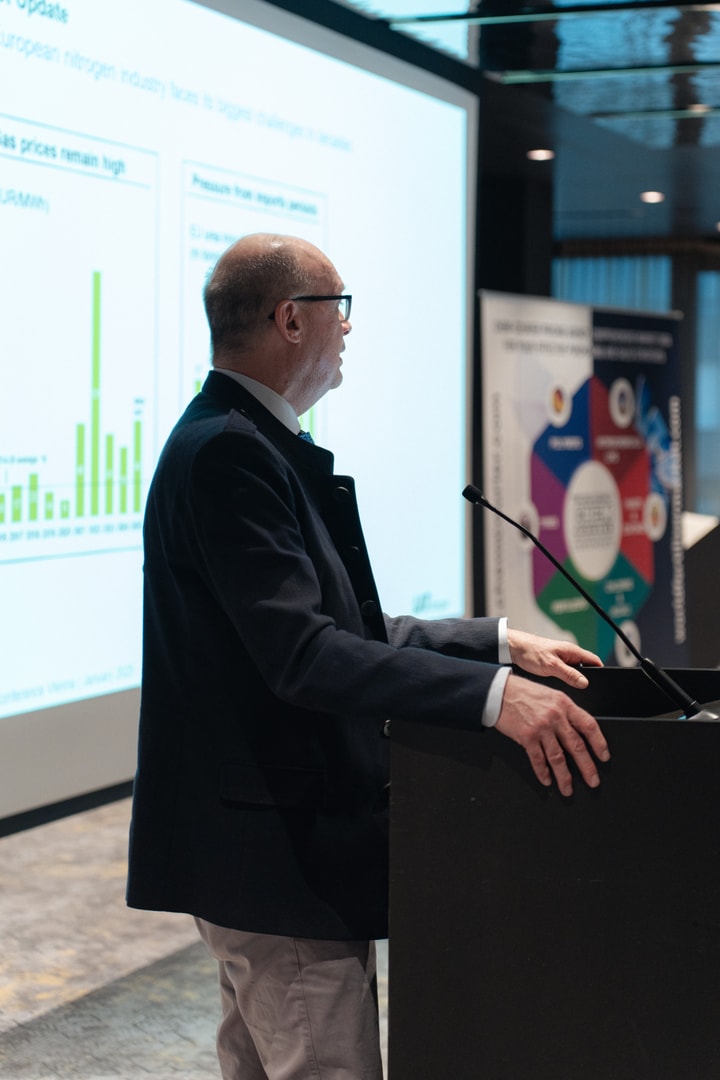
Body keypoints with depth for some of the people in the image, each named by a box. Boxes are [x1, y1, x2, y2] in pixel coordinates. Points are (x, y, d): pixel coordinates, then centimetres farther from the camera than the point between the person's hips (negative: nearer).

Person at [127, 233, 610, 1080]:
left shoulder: (243, 444, 13)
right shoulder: (228, 453, -20)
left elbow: (347, 625, 15)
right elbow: (303, 655, -29)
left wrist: (500, 642, 8)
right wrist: (493, 693, -34)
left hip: (262, 841, 11)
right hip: (276, 851, -11)